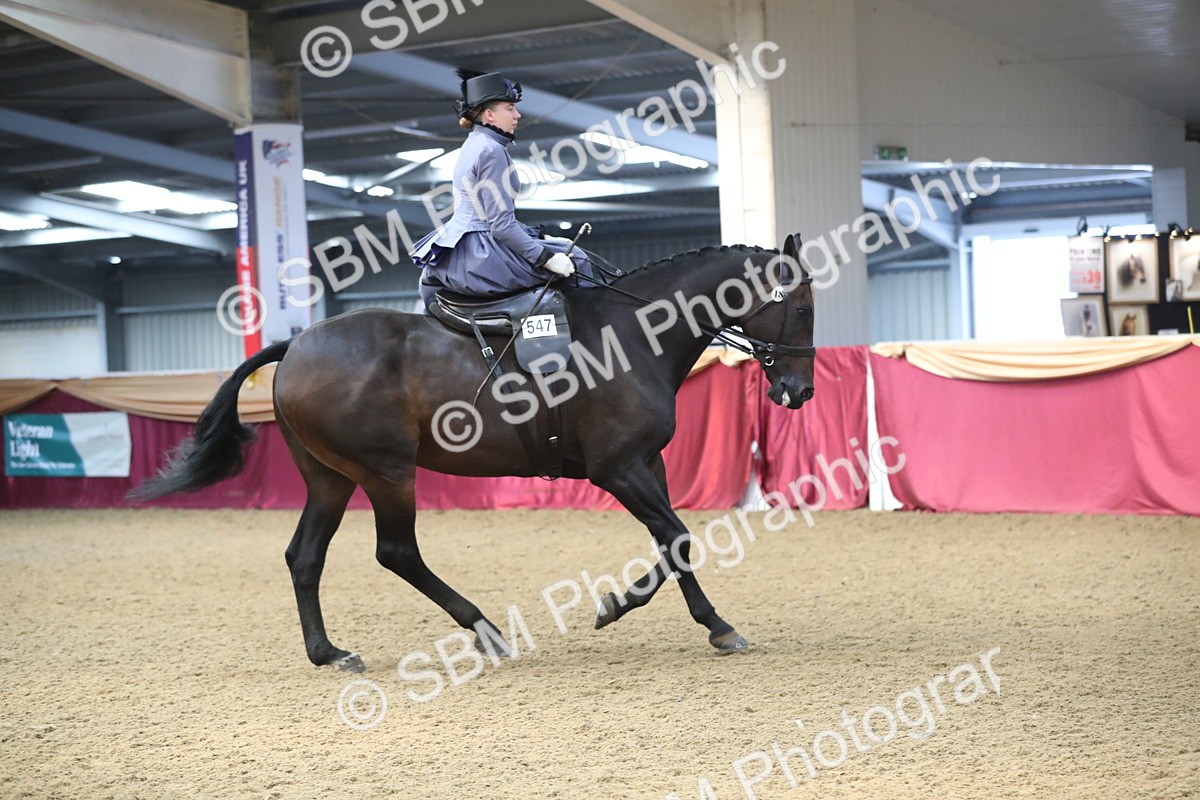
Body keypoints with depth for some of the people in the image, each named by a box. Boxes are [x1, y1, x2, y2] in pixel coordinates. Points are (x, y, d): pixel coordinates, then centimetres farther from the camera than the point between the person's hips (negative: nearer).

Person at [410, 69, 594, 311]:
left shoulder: (475, 144, 17)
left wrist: (540, 237, 19)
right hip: (479, 259, -10)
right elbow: (501, 225, -19)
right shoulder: (491, 150, -13)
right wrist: (545, 257, -19)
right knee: (575, 261, -7)